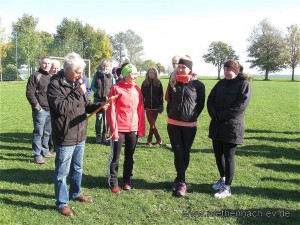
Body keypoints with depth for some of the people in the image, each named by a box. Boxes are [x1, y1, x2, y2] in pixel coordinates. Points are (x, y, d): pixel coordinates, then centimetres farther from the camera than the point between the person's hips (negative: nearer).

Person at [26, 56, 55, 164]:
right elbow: (30, 93, -11)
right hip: (40, 110, -6)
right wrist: (37, 107, -13)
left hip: (51, 110, 7)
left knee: (47, 133, 15)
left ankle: (45, 151, 27)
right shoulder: (35, 76, -5)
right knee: (38, 133, -2)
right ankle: (37, 155, 5)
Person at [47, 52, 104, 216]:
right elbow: (61, 108, -27)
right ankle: (62, 203, 21)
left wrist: (98, 106, -7)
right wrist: (78, 93, -23)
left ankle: (76, 193, 42)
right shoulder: (55, 84, -16)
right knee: (62, 172, 6)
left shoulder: (77, 82, 9)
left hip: (80, 135, 8)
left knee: (77, 168, 23)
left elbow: (85, 105, 13)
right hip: (64, 138, -8)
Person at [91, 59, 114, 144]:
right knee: (99, 118, -3)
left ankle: (104, 135, 17)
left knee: (106, 118, 3)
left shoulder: (110, 76, 5)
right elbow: (92, 86, 8)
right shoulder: (97, 74, 6)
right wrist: (97, 92, -9)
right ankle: (98, 135, 10)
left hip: (108, 100, 1)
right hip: (98, 99, 0)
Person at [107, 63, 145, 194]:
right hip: (119, 129, -4)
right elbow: (111, 110, -10)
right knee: (115, 157, 6)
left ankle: (127, 181, 29)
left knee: (130, 157, 14)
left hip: (133, 129, 5)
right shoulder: (116, 88, -8)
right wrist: (113, 129, -13)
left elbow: (140, 110, 7)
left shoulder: (137, 89, 5)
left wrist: (141, 128, 5)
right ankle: (113, 183, 20)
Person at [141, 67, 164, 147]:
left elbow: (161, 95, 2)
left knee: (152, 124, 6)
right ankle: (158, 140, 6)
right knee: (152, 124, -5)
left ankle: (149, 140, 17)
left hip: (156, 107, 0)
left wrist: (161, 105, -5)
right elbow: (142, 95, 4)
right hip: (148, 107, 0)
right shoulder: (145, 83, 3)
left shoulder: (158, 83, 1)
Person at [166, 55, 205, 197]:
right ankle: (182, 182, 6)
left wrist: (193, 117, 3)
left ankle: (179, 180, 25)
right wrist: (171, 115, 9)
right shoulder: (173, 83, 4)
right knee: (178, 152, -1)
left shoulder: (198, 85, -4)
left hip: (189, 125, -1)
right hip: (173, 124, 2)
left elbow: (200, 104, 5)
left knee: (185, 153, 10)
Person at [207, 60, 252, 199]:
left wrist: (220, 116, -16)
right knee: (218, 154, 14)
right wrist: (214, 114, -13)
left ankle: (227, 188, 10)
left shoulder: (244, 84, -6)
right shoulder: (221, 83, 10)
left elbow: (240, 106, -16)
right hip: (217, 126, 6)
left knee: (228, 157, -1)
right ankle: (222, 178, 35)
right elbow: (210, 99, 5)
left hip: (232, 127, -6)